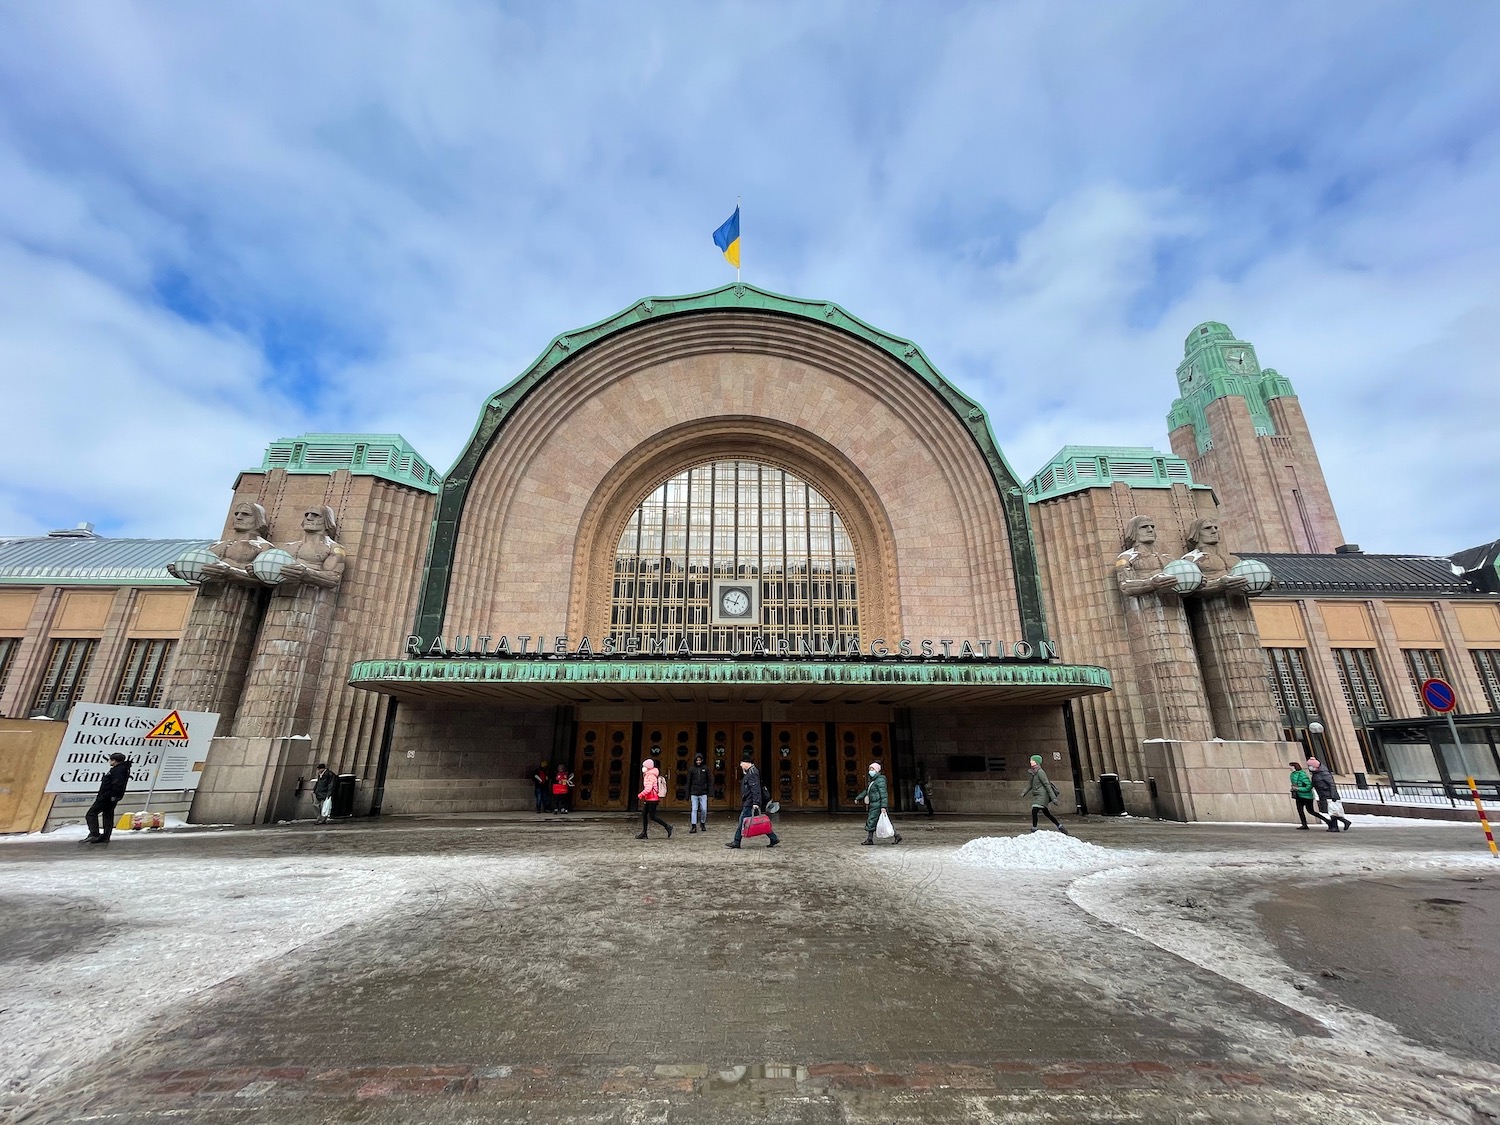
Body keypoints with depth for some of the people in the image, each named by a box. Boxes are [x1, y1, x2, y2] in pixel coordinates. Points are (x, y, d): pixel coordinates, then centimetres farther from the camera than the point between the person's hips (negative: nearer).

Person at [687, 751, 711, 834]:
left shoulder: (705, 769, 2)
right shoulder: (691, 770, 2)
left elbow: (709, 780, 4)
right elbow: (688, 783, 6)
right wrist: (687, 795, 4)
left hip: (703, 793, 0)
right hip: (694, 793, 0)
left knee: (704, 809, 1)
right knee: (694, 809, -3)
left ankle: (703, 824, 23)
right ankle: (693, 826, 0)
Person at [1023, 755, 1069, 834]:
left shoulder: (1040, 772, -13)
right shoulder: (1034, 773, 13)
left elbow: (1047, 785, -16)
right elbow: (1030, 784, 17)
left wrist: (1053, 798, -18)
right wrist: (1024, 792, 5)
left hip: (1042, 795, -9)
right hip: (1037, 796, 9)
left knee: (1034, 811, -15)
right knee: (1046, 813, 14)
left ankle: (1034, 830, -11)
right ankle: (1061, 828, 24)